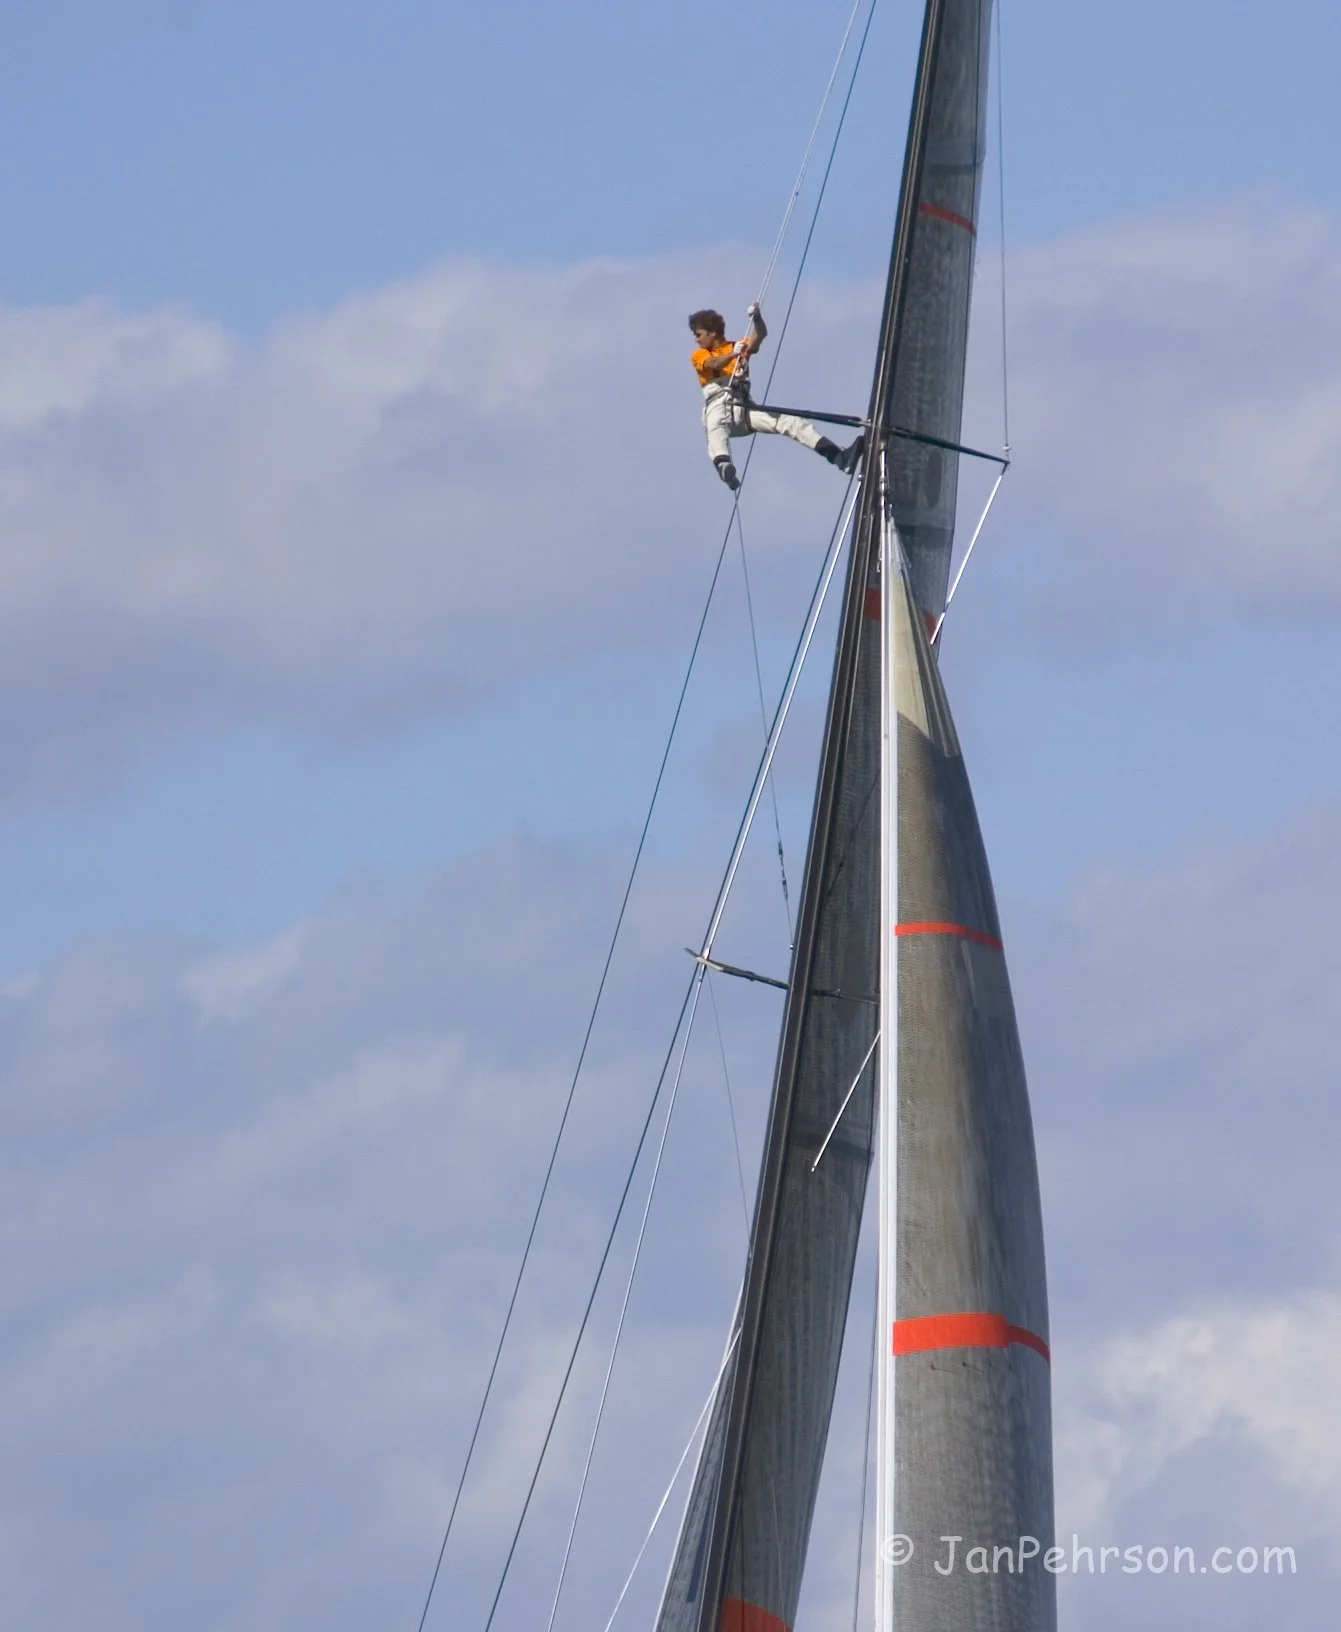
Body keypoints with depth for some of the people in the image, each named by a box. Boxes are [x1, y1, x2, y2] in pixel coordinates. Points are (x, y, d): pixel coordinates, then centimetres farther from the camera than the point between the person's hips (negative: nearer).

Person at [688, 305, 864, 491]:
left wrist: (756, 316, -21)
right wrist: (732, 354, -31)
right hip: (718, 408, -3)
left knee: (789, 421, -14)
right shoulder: (698, 354, 15)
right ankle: (724, 466, -71)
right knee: (716, 430, -39)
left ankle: (837, 455, -24)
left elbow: (760, 335, 1)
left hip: (744, 409, 3)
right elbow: (713, 364, -10)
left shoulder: (739, 345, 21)